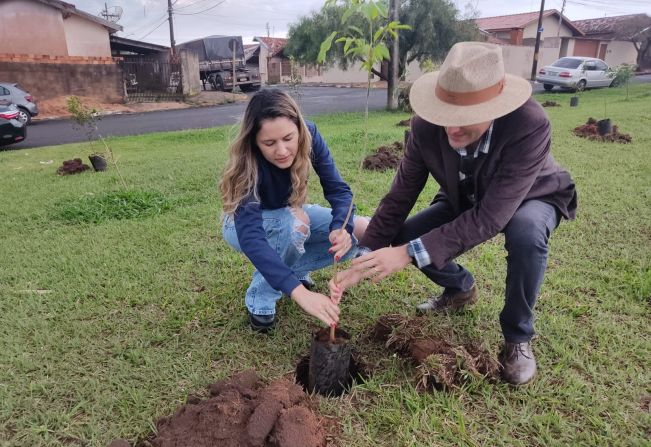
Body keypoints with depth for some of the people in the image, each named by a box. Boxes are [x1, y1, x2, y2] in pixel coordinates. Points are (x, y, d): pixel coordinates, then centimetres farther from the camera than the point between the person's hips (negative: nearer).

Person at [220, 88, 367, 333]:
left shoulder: (309, 136, -25)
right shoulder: (247, 165, -36)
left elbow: (337, 189, -25)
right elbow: (251, 237, -46)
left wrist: (342, 228, -47)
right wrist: (299, 291, -56)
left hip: (290, 215, 4)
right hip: (244, 224, -4)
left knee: (356, 233, -17)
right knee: (295, 223, -38)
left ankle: (291, 268, 2)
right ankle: (260, 298, -14)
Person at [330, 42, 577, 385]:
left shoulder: (530, 125, -40)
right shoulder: (426, 124, -28)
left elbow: (491, 217, -42)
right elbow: (399, 197, -20)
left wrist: (410, 253, -47)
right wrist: (362, 261, -27)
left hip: (529, 200, -3)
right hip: (466, 200, 4)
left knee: (525, 233, -37)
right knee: (403, 237, -14)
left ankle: (518, 336, -9)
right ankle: (461, 288, 17)